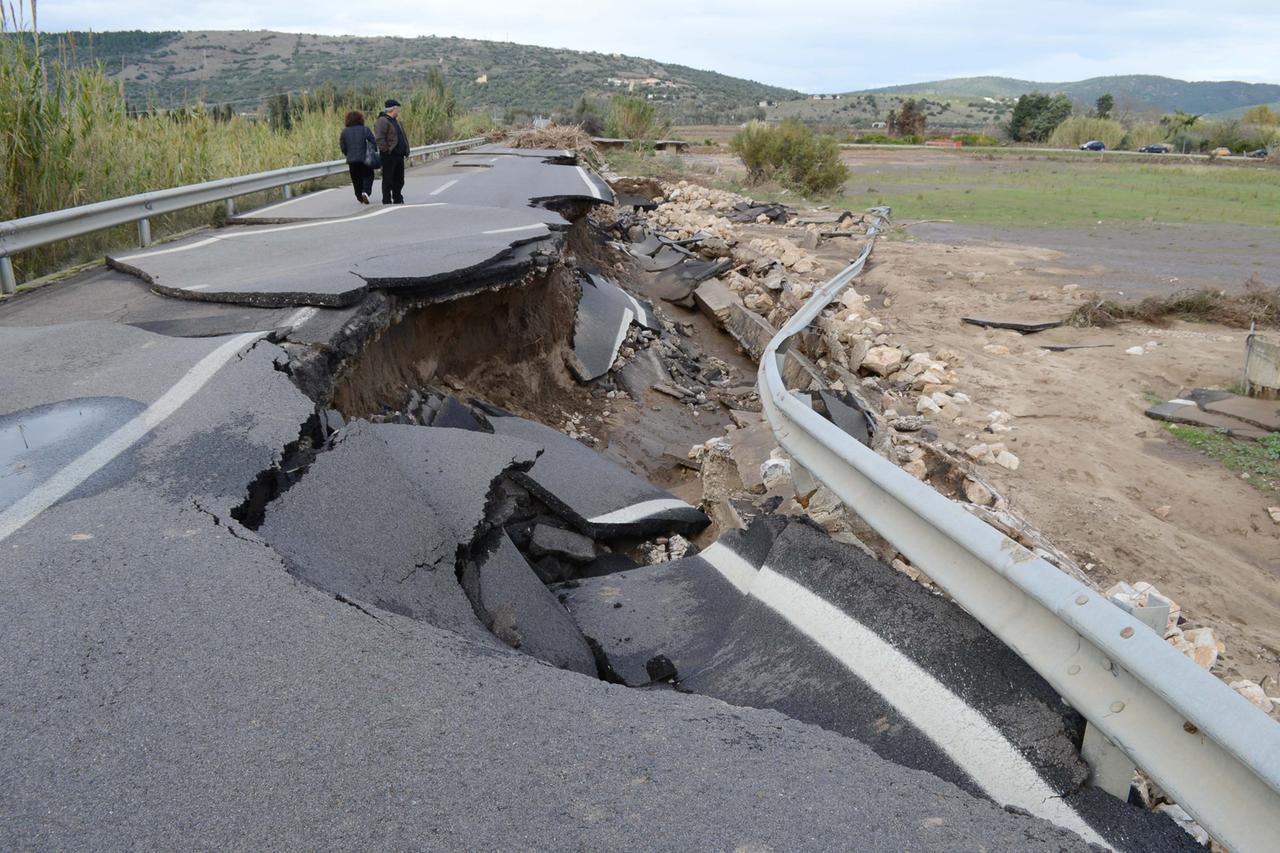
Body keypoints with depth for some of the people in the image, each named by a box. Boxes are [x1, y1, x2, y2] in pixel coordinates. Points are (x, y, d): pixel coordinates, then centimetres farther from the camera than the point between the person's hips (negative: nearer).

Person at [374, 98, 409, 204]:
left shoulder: (396, 121, 19)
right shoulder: (382, 121, -11)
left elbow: (403, 137, 25)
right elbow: (379, 138, -19)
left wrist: (406, 150, 18)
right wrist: (385, 150, -22)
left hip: (399, 155, 9)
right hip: (389, 156, -9)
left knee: (399, 179, 13)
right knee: (388, 179, -4)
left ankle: (398, 199, 23)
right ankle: (387, 200, 0)